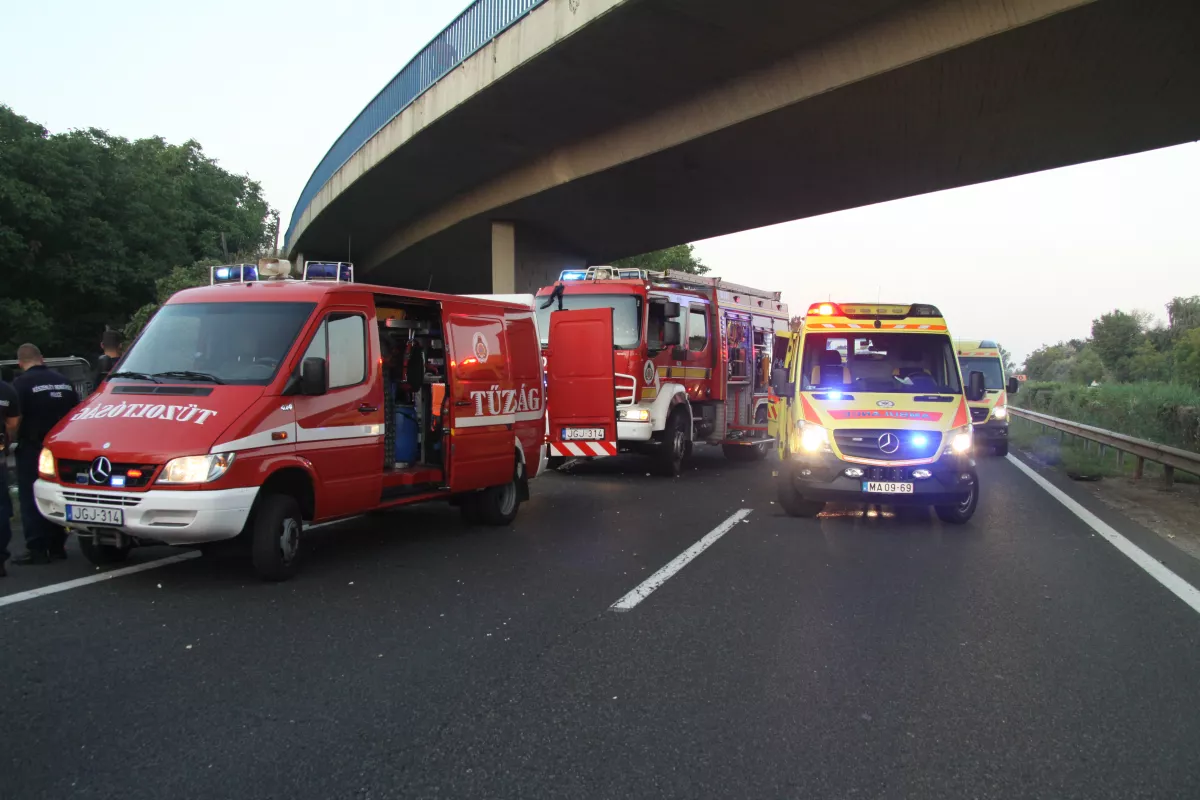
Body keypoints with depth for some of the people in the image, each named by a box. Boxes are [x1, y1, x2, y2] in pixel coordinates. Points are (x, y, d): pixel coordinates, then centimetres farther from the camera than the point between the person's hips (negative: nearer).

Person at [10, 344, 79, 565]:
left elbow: (16, 419, -16)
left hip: (32, 448, -6)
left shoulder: (22, 383, -9)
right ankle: (57, 546, 16)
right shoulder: (64, 381, 10)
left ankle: (37, 549, -2)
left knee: (31, 500, 0)